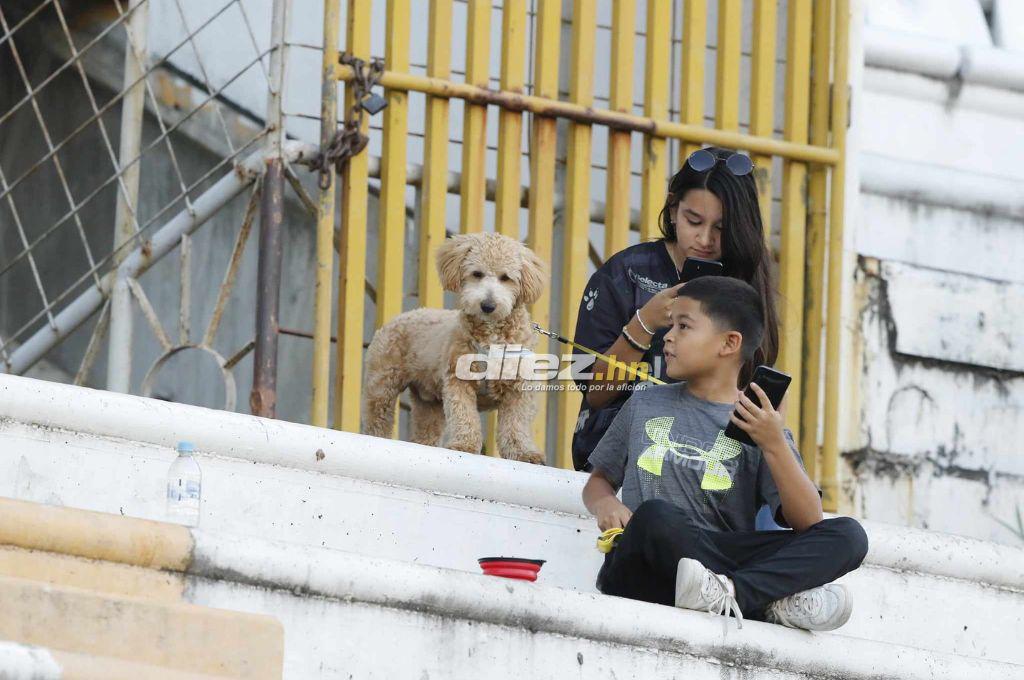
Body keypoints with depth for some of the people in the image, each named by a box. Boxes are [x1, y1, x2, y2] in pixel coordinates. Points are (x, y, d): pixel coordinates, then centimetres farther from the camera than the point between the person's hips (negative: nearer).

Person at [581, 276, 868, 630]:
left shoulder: (761, 425, 12)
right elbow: (599, 479, 28)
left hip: (723, 560, 1)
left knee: (848, 535, -19)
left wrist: (775, 445, -11)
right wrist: (604, 503, 4)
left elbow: (807, 522, 1)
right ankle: (773, 602, -32)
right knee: (654, 514, -37)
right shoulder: (646, 405, 20)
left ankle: (730, 594, -39)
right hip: (643, 570, -1)